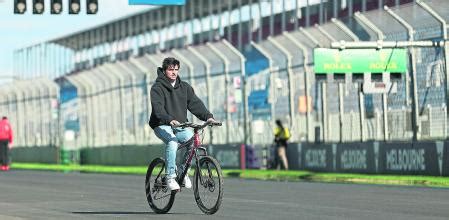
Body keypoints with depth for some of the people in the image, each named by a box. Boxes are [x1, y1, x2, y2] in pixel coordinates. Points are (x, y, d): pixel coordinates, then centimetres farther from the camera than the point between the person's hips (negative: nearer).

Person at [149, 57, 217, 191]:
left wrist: (208, 116, -18)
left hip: (180, 126, 4)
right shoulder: (157, 88, -6)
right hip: (162, 126, -4)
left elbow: (195, 103, -1)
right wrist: (169, 120, -41)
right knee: (172, 141, -33)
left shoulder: (184, 87, 10)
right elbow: (158, 108, -23)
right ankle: (170, 177, -26)